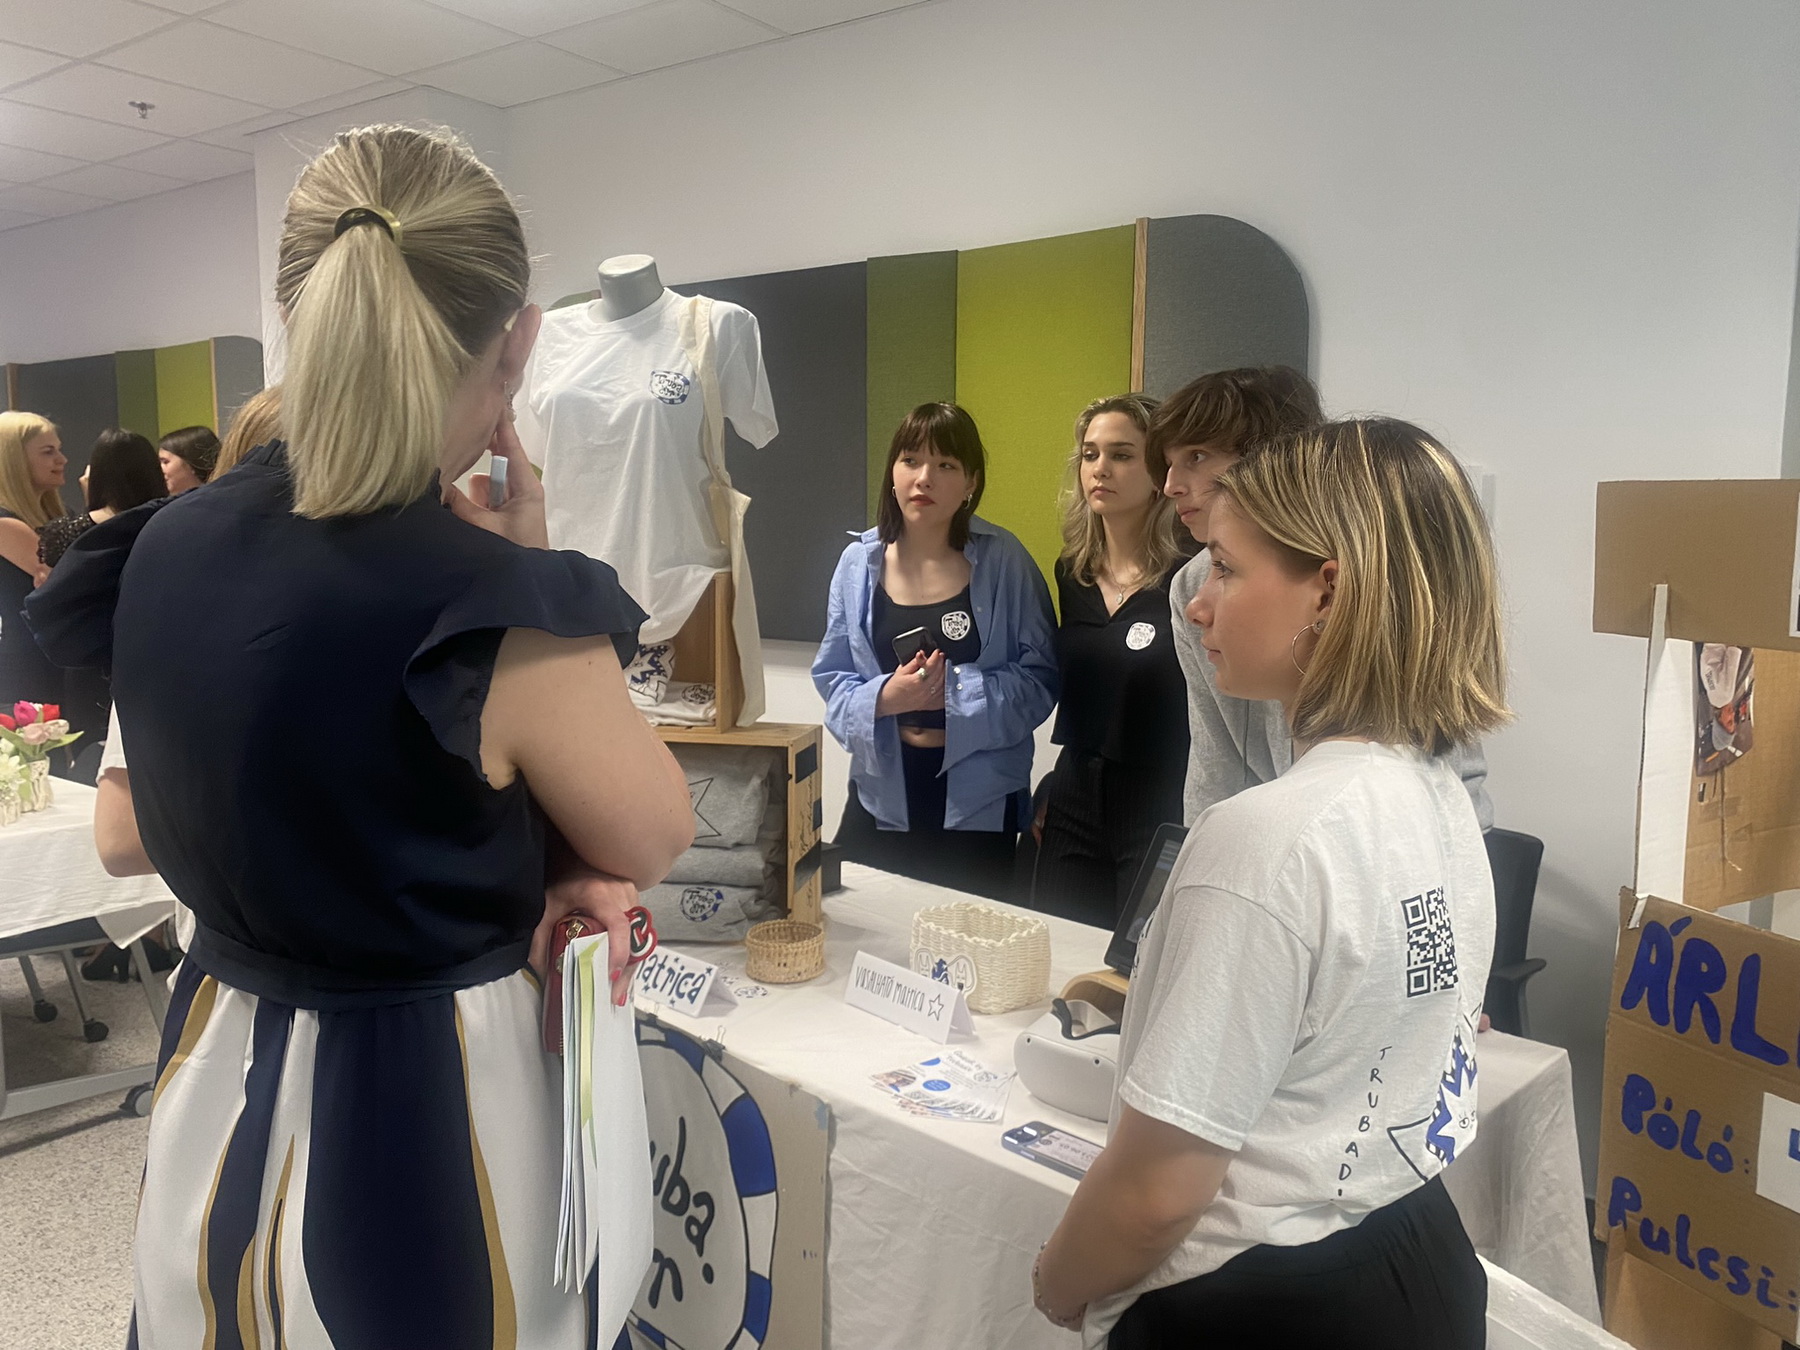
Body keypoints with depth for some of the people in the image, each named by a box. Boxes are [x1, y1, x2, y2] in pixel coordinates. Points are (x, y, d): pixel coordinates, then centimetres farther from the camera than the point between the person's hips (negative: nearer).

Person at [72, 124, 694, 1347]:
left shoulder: (167, 551, -6)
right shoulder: (501, 611, -27)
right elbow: (654, 839, -10)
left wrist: (514, 862, -3)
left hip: (222, 1082, 6)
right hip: (425, 1121, -5)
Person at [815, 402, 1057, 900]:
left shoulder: (1003, 561, -6)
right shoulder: (860, 562, 0)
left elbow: (1040, 677, -7)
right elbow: (831, 676, 3)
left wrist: (956, 691, -19)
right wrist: (885, 698, -16)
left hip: (980, 802, -1)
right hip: (882, 795, 2)